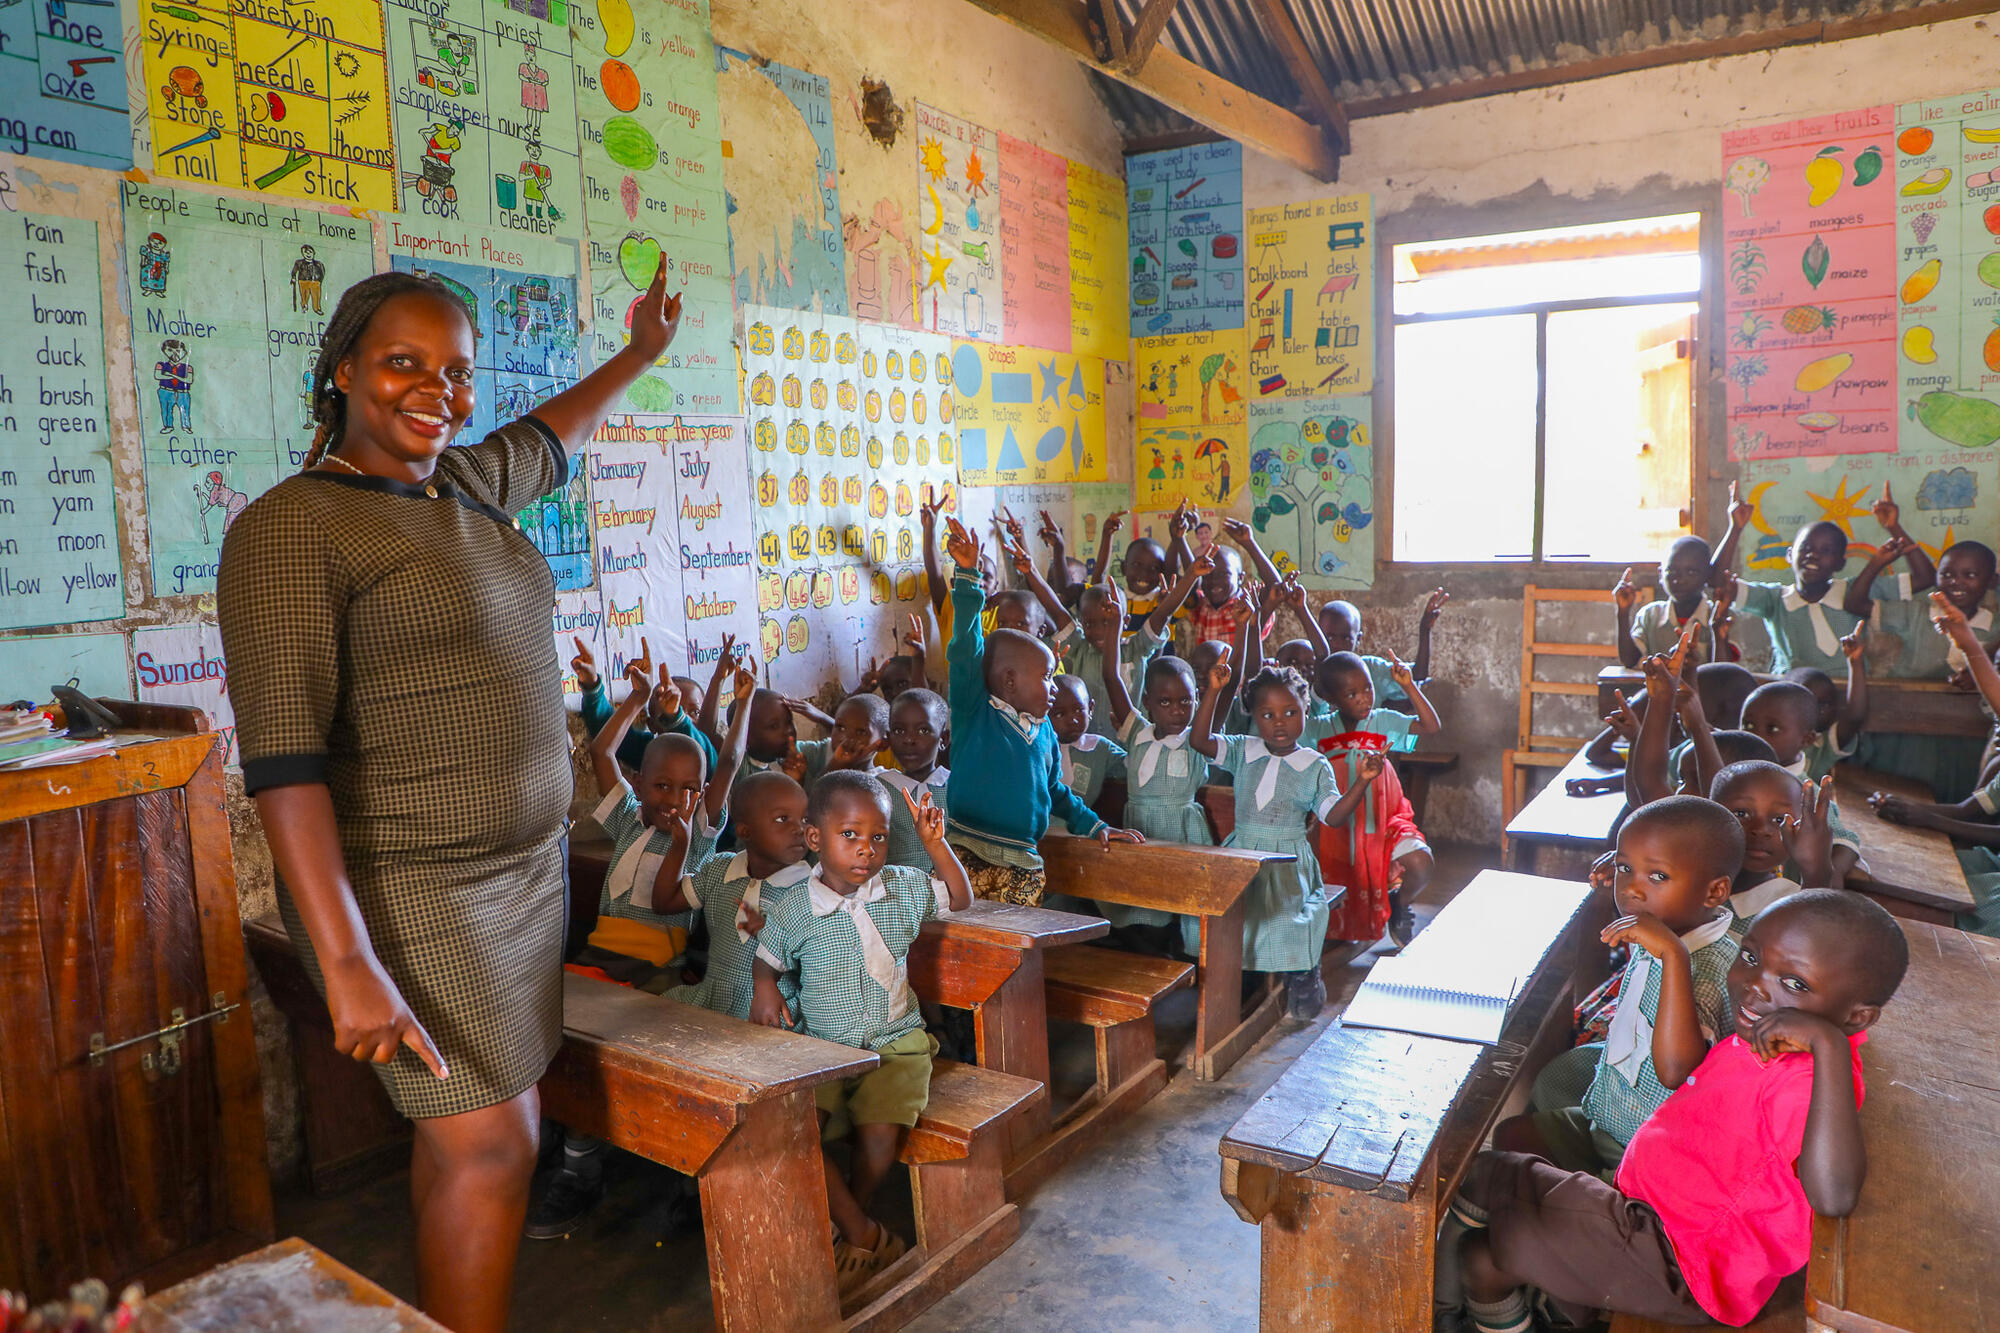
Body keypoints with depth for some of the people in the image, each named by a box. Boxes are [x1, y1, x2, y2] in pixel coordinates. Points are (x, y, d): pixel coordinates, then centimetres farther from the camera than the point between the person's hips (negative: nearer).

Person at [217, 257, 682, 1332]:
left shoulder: (466, 486, 9)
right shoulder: (292, 528, -14)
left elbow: (549, 437, 33)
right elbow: (282, 760, -21)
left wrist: (639, 354, 46)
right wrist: (348, 966, -26)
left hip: (524, 864, 7)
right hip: (407, 892, -7)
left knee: (467, 1135, 14)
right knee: (492, 1147, -3)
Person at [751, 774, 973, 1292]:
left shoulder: (903, 890, 0)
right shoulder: (794, 912, -6)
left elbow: (959, 898, 13)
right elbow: (766, 961, 12)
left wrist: (935, 843, 0)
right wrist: (765, 990, -11)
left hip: (894, 1044, 0)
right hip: (823, 1049, 0)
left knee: (882, 1133, -23)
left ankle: (851, 1225, 11)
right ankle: (865, 1234, -4)